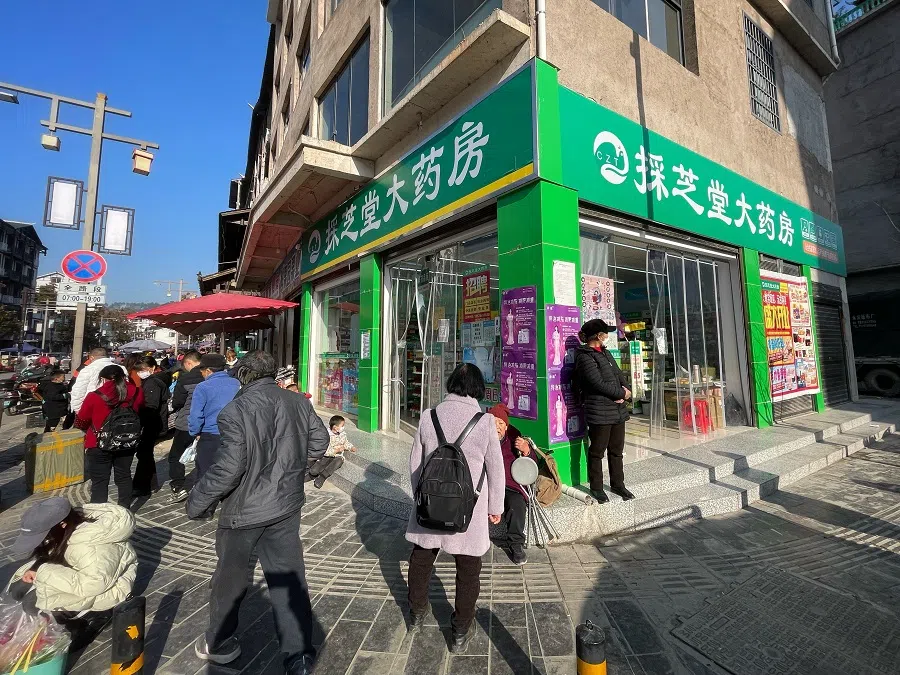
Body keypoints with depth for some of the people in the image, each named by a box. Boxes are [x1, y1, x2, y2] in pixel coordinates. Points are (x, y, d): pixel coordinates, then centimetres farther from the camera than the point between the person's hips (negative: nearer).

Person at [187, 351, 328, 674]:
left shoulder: (236, 410, -19)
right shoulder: (298, 402, -4)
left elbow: (228, 467, -22)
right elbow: (319, 442, 4)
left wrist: (196, 501, -6)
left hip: (245, 509, -3)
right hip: (287, 505, 4)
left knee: (230, 577, 22)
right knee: (289, 578, 13)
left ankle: (220, 645, 44)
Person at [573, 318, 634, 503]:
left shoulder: (604, 352, 16)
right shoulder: (585, 357, -13)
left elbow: (618, 374, 14)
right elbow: (599, 384, -18)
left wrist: (625, 390, -5)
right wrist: (622, 393, -8)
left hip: (618, 409, 9)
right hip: (599, 412, -8)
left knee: (617, 450, 18)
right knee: (597, 451, 5)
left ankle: (618, 484, 33)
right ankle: (596, 487, 20)